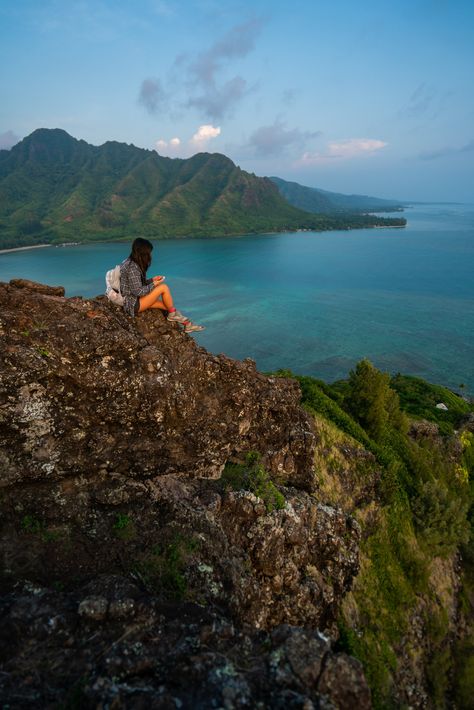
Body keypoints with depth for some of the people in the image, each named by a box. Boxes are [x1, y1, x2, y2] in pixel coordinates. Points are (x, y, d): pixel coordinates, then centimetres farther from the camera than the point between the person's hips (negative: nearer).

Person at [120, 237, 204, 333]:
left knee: (168, 304, 7)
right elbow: (137, 292, -23)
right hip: (133, 305, -10)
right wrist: (153, 284, -10)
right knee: (164, 288, -14)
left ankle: (187, 324, 10)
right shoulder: (132, 268, -22)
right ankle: (172, 314, 8)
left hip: (132, 299, 10)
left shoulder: (129, 262, 9)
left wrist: (152, 280, 7)